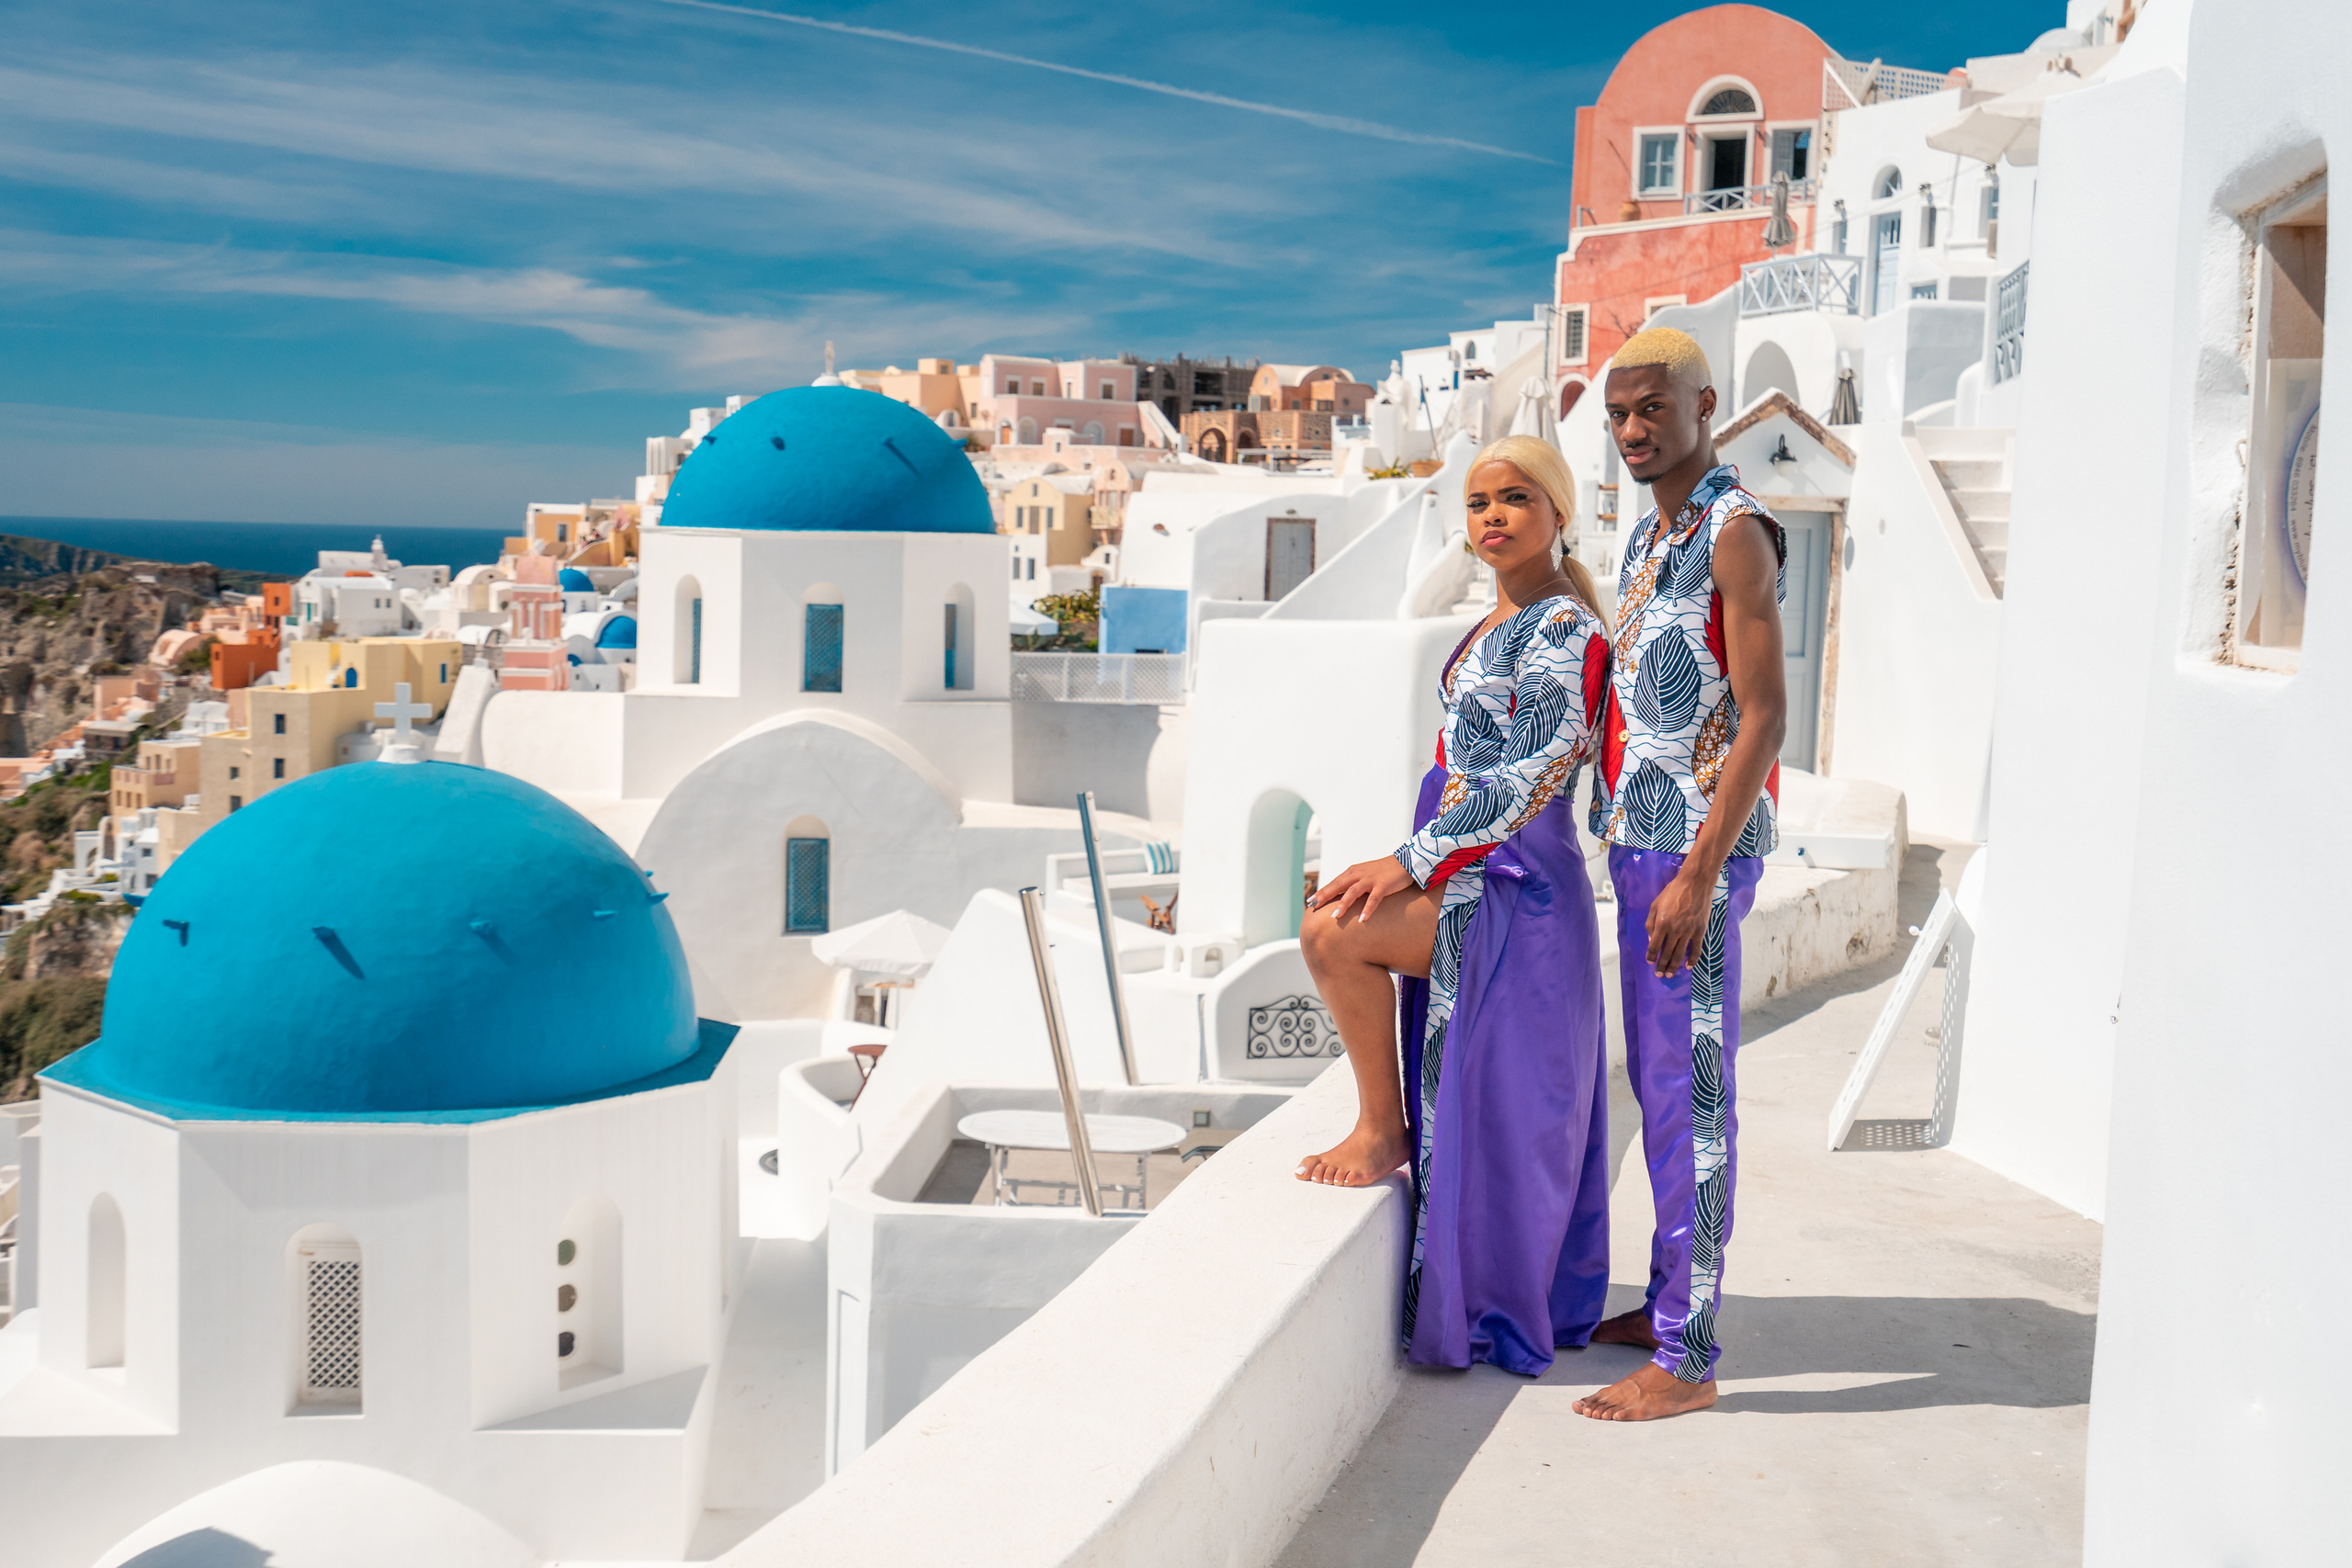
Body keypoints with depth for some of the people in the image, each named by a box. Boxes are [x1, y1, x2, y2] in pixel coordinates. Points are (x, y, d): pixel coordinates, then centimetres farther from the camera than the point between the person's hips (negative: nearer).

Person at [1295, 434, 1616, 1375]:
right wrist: (1413, 864, 19)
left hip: (1515, 883, -9)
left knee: (1334, 933, -21)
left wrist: (1414, 863, -22)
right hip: (1469, 879, 9)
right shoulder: (1495, 626, 17)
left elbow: (1531, 778, -20)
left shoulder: (1566, 630, -13)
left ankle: (1382, 1129, -4)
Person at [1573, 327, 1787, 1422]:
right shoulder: (1647, 539, 17)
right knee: (1657, 1085, 15)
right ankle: (1670, 1301, 27)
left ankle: (1686, 1360, 0)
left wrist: (1698, 876, -23)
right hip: (1641, 841, 10)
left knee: (1689, 1095, -6)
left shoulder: (1736, 531, -12)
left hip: (1697, 851, -9)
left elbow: (1763, 719, -18)